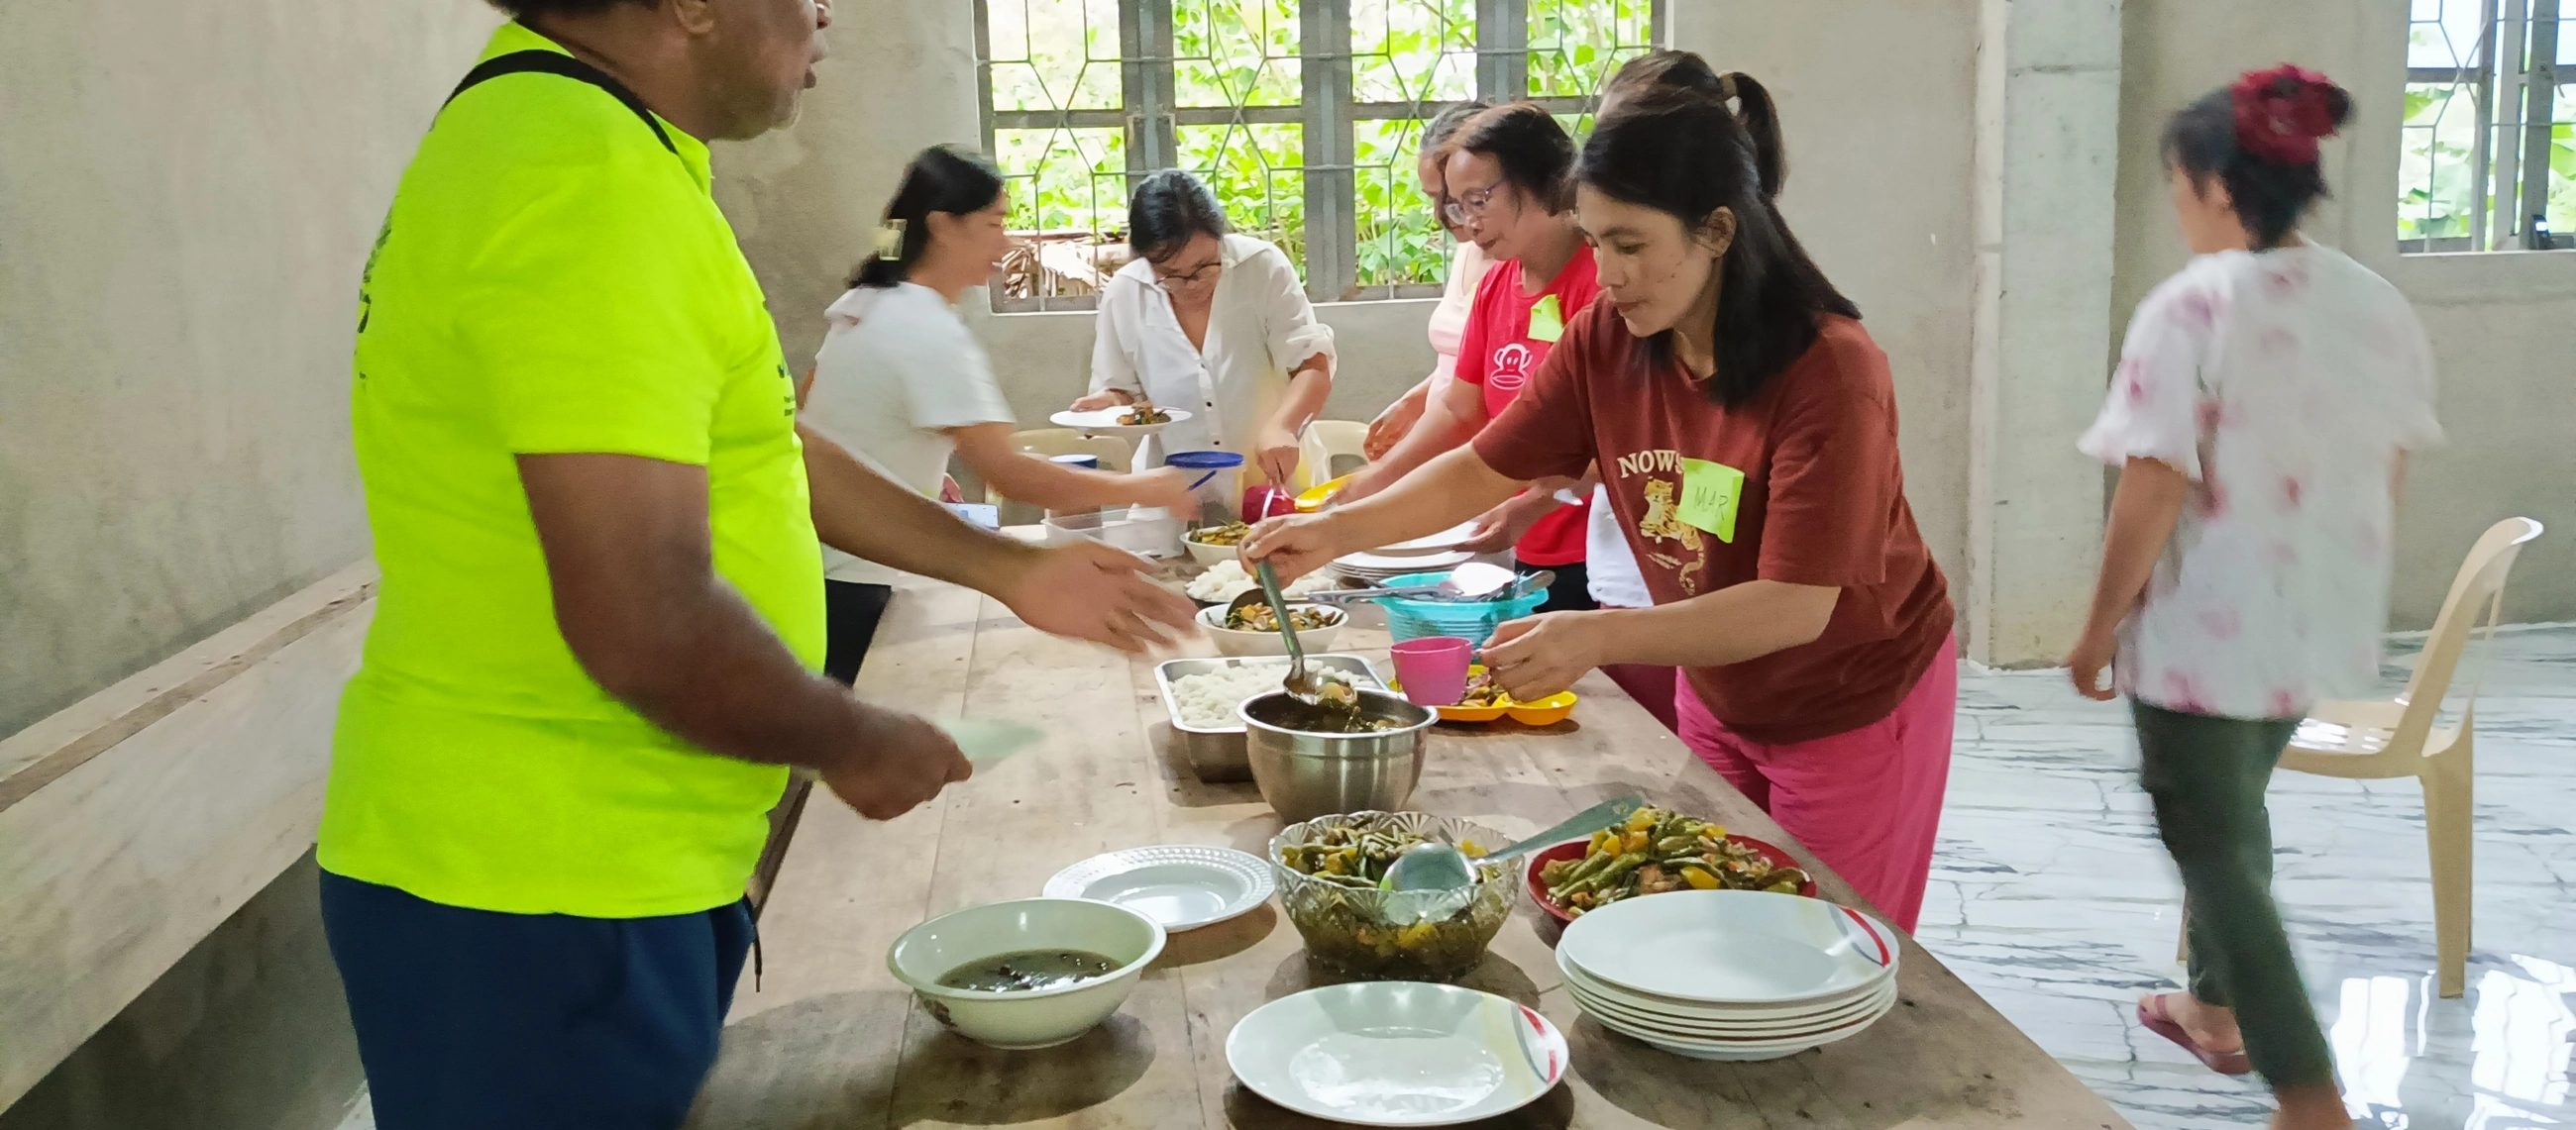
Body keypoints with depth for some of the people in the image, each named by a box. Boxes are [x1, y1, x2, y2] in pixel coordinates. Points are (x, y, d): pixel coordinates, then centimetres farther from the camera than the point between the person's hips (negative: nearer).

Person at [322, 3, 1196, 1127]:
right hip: (548, 905, -10)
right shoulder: (594, 187, -24)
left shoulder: (559, 136, 10)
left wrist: (1004, 567, 19)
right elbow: (647, 629, -29)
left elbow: (746, 446, 17)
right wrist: (856, 742, -11)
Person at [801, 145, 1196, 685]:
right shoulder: (930, 332, -22)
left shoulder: (867, 302, 7)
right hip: (845, 585, -9)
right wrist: (1139, 488, -20)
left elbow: (811, 402, 21)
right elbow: (1010, 474, -28)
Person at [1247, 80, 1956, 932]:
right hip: (1719, 695, 5)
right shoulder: (1604, 341, -11)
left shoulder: (1829, 370, -29)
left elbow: (1796, 607, -33)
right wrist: (1338, 529, -21)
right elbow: (1482, 469, -6)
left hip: (1854, 704, -5)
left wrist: (1598, 637, -44)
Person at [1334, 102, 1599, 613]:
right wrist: (1373, 481, 5)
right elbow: (1459, 409, 15)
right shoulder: (1494, 287, 10)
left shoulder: (1602, 279, -14)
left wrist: (1533, 504, -25)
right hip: (1534, 555, 7)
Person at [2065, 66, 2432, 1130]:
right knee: (2234, 809, 26)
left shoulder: (2192, 308, -20)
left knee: (2213, 846, 4)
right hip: (2318, 625, 7)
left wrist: (2100, 627, -10)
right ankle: (2216, 1006, 40)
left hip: (2207, 630, -7)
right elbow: (2389, 473, 9)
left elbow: (2153, 494, -21)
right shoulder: (2379, 306, 2)